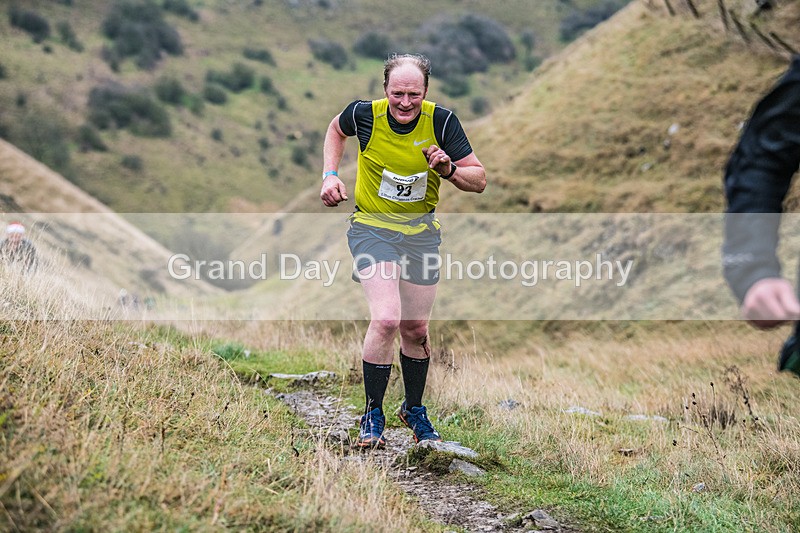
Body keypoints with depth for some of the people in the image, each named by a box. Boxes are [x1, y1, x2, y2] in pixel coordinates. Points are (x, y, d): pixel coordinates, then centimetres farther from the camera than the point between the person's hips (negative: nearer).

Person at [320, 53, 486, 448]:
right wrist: (330, 175, -1)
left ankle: (414, 410, 34)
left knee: (416, 329, 10)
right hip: (372, 227, -2)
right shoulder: (364, 114, -15)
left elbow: (479, 180, -8)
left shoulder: (441, 121, -14)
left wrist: (448, 168, -27)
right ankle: (372, 415, -5)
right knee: (386, 318, -22)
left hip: (421, 231, 2)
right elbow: (336, 128, 11)